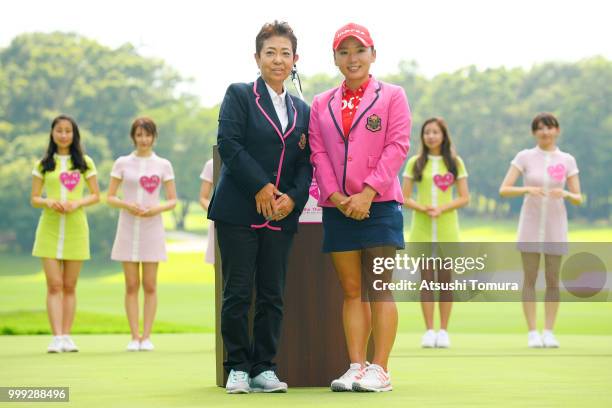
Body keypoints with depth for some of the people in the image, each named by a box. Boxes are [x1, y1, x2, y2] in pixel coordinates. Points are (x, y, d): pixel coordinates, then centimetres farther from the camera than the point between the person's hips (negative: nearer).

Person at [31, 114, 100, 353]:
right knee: (54, 285, -8)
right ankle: (57, 338, -13)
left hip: (75, 228, 1)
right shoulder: (43, 165, 8)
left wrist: (77, 203, -13)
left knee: (69, 286, 5)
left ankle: (67, 336, 9)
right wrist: (49, 202, -16)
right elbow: (34, 199, 6)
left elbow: (96, 195, 6)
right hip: (50, 228, 0)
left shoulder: (85, 163, 7)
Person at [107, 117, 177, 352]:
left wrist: (157, 209, -14)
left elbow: (173, 200, 6)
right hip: (128, 228, 0)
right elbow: (110, 197, 5)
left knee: (150, 286, 0)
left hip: (152, 228, 0)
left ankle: (146, 337, 3)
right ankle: (134, 337, 3)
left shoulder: (163, 165, 5)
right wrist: (126, 205, -15)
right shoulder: (122, 163, 5)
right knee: (132, 286, 1)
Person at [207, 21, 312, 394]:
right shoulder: (239, 96, 2)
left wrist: (293, 197, -7)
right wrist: (261, 187, -14)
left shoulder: (302, 110, 15)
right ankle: (238, 368, 5)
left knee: (273, 295, 3)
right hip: (239, 211, -4)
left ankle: (264, 368, 9)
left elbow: (306, 163, 10)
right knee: (238, 293, -3)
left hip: (282, 215, 4)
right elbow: (229, 144, -9)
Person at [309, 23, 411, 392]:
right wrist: (335, 195, -9)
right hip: (338, 207, 4)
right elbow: (318, 154, 7)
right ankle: (356, 367, 5)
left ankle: (380, 370, -7)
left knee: (379, 289, -6)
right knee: (352, 291, 5)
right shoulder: (321, 104, 13)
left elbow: (398, 147, -6)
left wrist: (367, 193, -14)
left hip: (380, 204, -4)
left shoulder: (392, 96, 3)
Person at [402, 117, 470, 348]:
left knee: (445, 279, 0)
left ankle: (444, 331, 6)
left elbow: (465, 198, 2)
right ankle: (429, 331, 4)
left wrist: (442, 209, -14)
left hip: (447, 228, 0)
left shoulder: (455, 162, 5)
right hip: (422, 229, 0)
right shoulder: (415, 163, 5)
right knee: (426, 278, -1)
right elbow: (404, 198, 2)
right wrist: (422, 209, -17)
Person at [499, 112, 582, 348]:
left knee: (552, 280, 3)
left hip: (555, 225, 1)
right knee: (530, 279, -1)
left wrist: (565, 194, -20)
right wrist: (527, 189, -25)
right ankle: (532, 333, 3)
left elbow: (578, 199, 2)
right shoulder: (525, 157, -1)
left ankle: (549, 333, 9)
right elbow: (504, 190, -7)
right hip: (530, 224, -1)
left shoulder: (567, 160, 2)